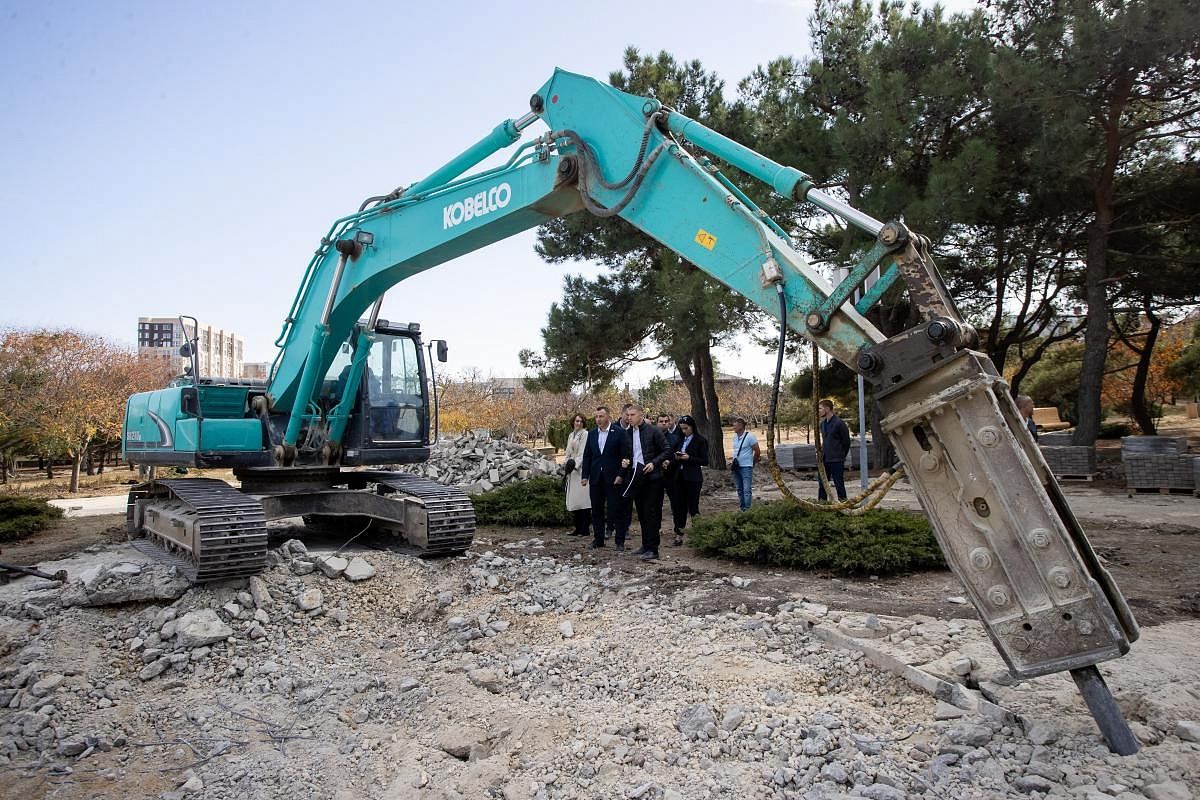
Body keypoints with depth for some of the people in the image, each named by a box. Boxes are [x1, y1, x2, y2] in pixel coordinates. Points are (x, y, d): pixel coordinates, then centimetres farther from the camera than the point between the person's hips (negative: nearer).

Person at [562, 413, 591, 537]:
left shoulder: (585, 434, -4)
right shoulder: (571, 436, 19)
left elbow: (583, 453, -11)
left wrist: (575, 466, -18)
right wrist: (566, 471, 15)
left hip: (581, 470, -8)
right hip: (572, 471, 8)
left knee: (583, 499, -8)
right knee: (574, 499, 7)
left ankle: (584, 529, -5)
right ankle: (578, 528, 13)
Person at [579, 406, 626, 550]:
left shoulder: (618, 432, -5)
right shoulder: (592, 433, 10)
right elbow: (587, 456, 11)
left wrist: (621, 475, -12)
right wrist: (584, 476, 5)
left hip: (613, 478, -5)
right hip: (596, 478, 5)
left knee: (615, 510, -1)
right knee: (596, 510, 10)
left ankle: (620, 541, 8)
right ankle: (598, 539, 20)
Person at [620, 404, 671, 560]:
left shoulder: (653, 431, -4)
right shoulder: (627, 434, 11)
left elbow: (667, 451, -4)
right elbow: (625, 454, 22)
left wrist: (654, 463, -15)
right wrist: (624, 462, 1)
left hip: (651, 476, -6)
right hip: (635, 477, 6)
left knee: (650, 512, -7)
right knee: (641, 513, 12)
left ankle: (652, 549, -4)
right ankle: (646, 545, 22)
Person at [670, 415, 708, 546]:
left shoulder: (700, 441, -5)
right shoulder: (681, 440, 13)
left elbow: (705, 461, -7)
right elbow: (674, 455, 19)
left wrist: (689, 458, -16)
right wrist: (676, 457, -4)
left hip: (693, 478, -5)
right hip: (679, 477, 6)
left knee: (693, 506, -2)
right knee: (679, 507, 5)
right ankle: (678, 536, 9)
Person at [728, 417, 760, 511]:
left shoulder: (750, 436, -12)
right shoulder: (735, 436, 9)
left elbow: (757, 451, -5)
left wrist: (753, 462, 4)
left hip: (746, 467, -7)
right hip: (736, 467, 7)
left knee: (746, 490, -9)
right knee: (739, 489, 13)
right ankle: (742, 508, 23)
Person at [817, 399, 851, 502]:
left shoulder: (839, 423, -12)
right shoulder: (823, 424, 12)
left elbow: (846, 442, -6)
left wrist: (841, 456, 1)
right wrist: (822, 453, 13)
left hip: (836, 460, -7)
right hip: (824, 459, 7)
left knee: (839, 484, 0)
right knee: (822, 484, 9)